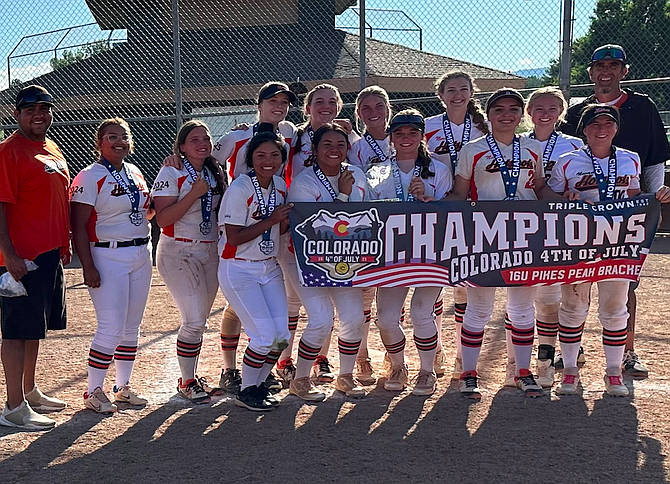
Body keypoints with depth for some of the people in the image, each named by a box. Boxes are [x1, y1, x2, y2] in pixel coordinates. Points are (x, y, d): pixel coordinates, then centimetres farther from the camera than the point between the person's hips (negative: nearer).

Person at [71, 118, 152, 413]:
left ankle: (123, 387, 23)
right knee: (112, 329, -8)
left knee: (132, 328, 11)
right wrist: (88, 267, -20)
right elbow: (79, 227, -13)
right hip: (108, 258, -7)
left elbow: (147, 212, 22)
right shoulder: (89, 177, -9)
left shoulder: (135, 173, 12)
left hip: (141, 256, 7)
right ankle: (94, 391, 5)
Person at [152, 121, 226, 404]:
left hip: (210, 252, 6)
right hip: (178, 253, -6)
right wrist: (194, 193, -23)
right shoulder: (171, 174, -9)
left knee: (199, 321, 7)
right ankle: (186, 383, 3)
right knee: (194, 320, -12)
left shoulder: (215, 173, 10)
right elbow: (162, 218, -18)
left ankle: (191, 378, 19)